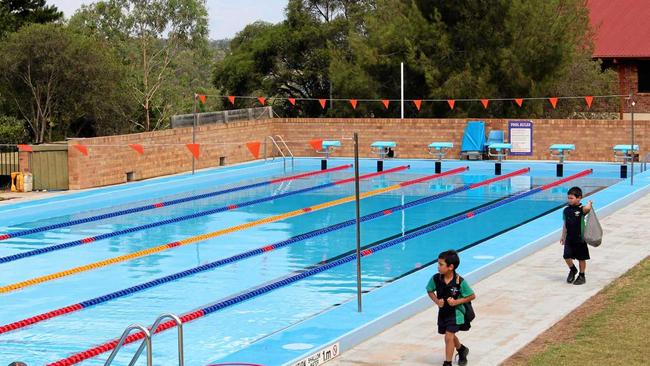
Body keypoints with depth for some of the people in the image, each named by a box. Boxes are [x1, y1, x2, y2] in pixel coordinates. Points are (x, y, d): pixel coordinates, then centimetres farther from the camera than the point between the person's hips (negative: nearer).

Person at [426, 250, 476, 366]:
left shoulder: (460, 282, -23)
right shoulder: (436, 278, -14)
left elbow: (472, 296, -13)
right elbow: (430, 290, 5)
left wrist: (456, 302, -22)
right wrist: (436, 301, -12)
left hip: (455, 313, -5)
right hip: (443, 312, 5)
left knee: (449, 337, -11)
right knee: (451, 336, 23)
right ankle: (462, 350, 53)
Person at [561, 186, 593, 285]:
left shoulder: (581, 209, -13)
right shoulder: (566, 210, 2)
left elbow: (587, 208, -40)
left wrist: (589, 203, -20)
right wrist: (563, 236, 13)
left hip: (580, 239, -4)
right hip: (569, 239, 4)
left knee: (581, 258, 7)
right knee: (567, 256, -4)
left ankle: (582, 276, 21)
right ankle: (572, 270, 24)